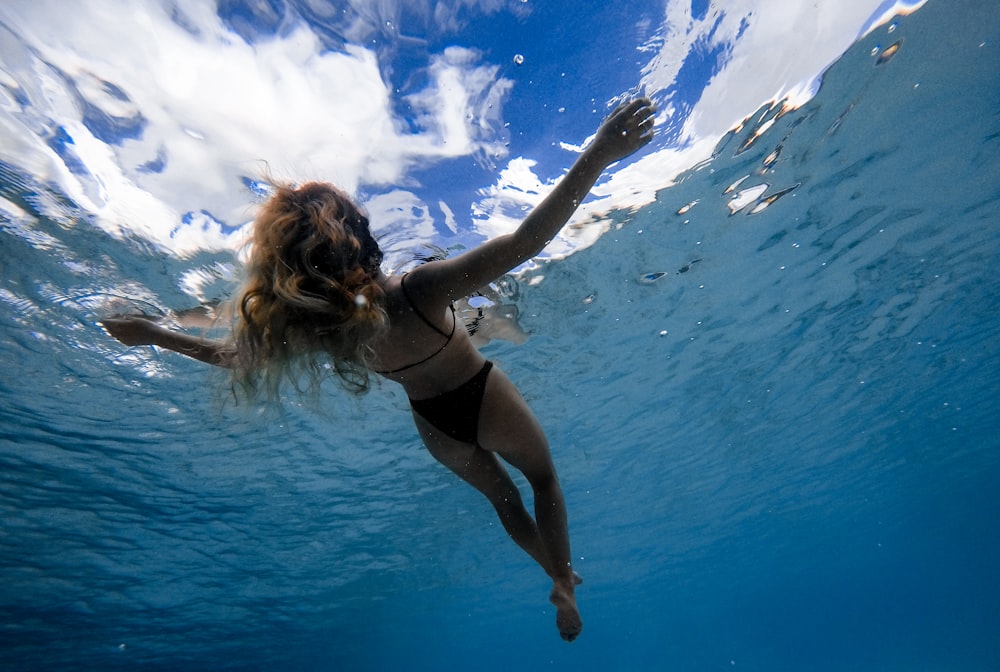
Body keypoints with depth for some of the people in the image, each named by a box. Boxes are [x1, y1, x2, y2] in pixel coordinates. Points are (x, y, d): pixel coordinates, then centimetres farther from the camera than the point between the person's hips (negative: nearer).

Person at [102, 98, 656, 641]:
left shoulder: (308, 327, -24)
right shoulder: (419, 292, -37)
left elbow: (232, 355, -8)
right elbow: (526, 240, -42)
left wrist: (151, 333, 8)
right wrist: (598, 153, -41)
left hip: (434, 424, 4)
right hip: (481, 399, -4)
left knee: (502, 498, 28)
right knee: (543, 479, 25)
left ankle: (560, 581, 44)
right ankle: (564, 585, 22)